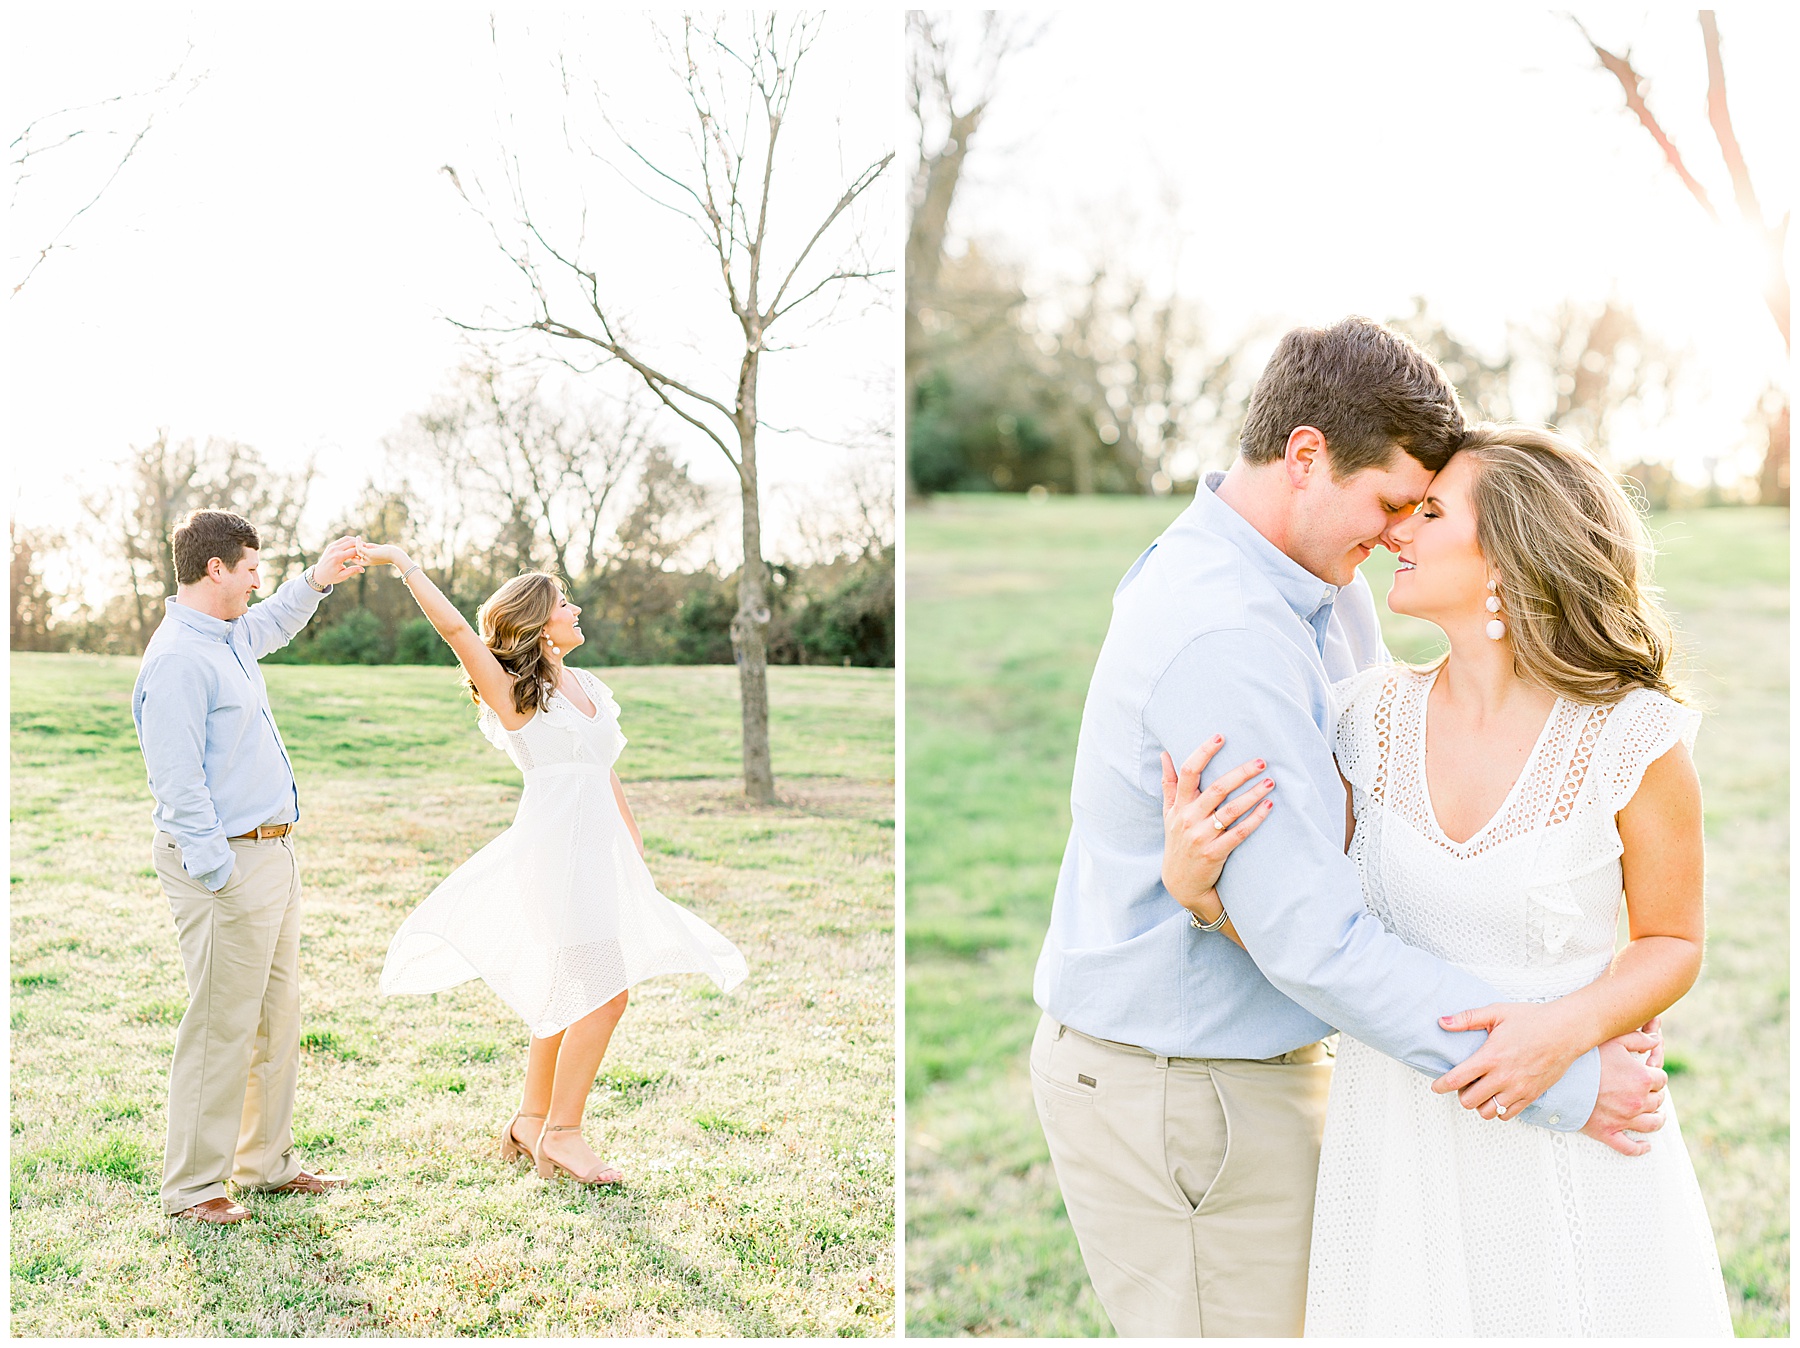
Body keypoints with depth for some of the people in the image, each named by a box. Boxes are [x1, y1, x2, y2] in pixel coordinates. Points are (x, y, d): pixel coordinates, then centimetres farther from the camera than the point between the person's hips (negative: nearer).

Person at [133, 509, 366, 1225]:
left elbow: (271, 623, 40)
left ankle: (267, 1164, 27)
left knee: (278, 1020, 15)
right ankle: (193, 1186, 7)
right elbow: (178, 782, -21)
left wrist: (316, 580, 28)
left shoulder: (229, 637, 13)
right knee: (221, 1027, -4)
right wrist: (219, 875, -22)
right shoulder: (177, 658, -17)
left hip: (271, 853, 10)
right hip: (226, 860, -10)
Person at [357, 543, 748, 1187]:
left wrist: (637, 850, 19)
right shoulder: (513, 691, -5)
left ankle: (531, 1122, 26)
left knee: (571, 994, 13)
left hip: (600, 844, 8)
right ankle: (561, 1134, -1)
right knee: (604, 991, -11)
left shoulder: (585, 686, 15)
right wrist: (402, 563, -14)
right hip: (553, 841, -8)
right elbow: (454, 628, -17)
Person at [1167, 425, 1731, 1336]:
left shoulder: (1633, 738, -14)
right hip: (1398, 1132, 3)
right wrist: (1195, 884, -21)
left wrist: (1569, 1028, -20)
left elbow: (1673, 942, -2)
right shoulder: (1372, 717, -5)